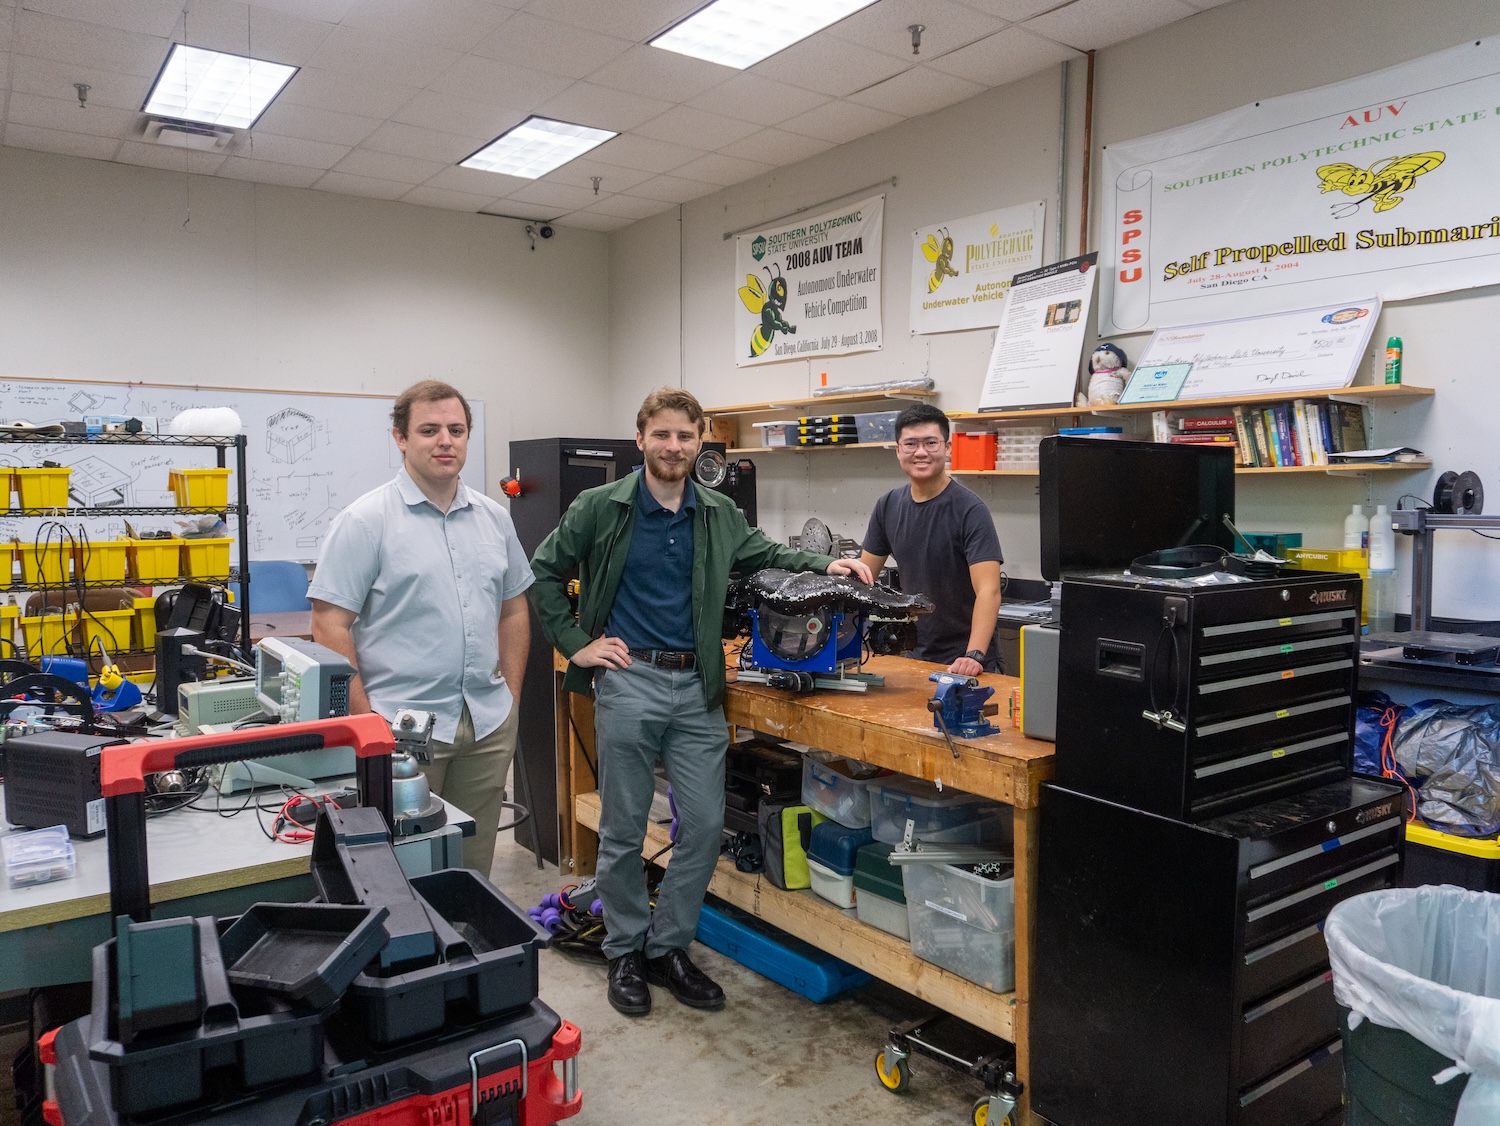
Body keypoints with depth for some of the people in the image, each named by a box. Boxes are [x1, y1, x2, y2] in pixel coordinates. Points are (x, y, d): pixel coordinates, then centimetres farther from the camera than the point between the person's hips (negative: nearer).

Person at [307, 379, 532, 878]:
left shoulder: (493, 518, 9)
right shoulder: (366, 520, -7)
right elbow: (330, 626, -10)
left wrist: (511, 697, 10)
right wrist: (365, 723, -13)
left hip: (489, 725, 5)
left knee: (474, 868, 16)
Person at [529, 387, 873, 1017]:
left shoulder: (719, 514, 8)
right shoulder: (601, 508, -2)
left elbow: (763, 554, 22)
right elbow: (544, 573, 4)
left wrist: (822, 564, 5)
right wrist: (576, 644, -3)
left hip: (697, 688, 4)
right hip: (628, 682, -3)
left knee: (705, 824, 5)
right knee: (624, 829, 6)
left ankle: (668, 947, 24)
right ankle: (625, 953, 26)